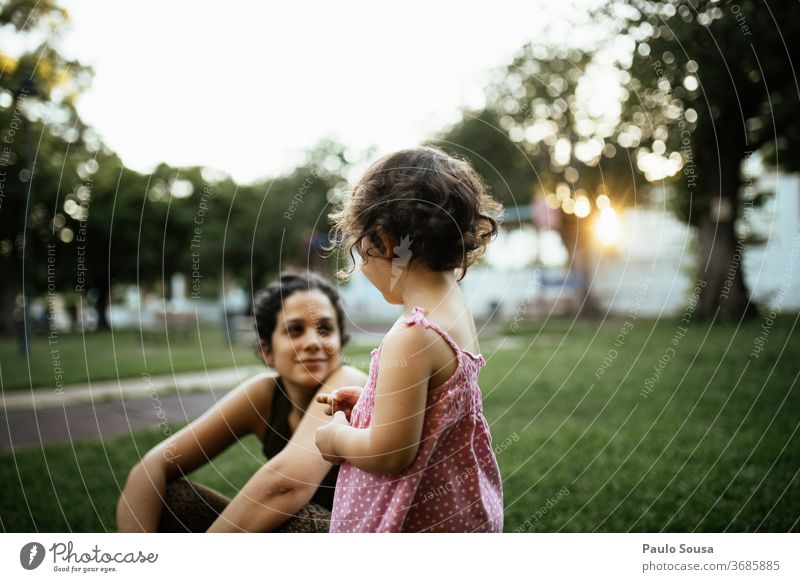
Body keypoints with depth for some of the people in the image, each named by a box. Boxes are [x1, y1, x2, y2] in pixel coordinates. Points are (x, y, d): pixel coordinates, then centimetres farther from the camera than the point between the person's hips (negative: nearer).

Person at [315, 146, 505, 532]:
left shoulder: (412, 337, -28)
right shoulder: (456, 311, 0)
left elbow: (388, 453, -26)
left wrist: (336, 436, -8)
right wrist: (361, 402, 10)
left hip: (417, 522, -9)